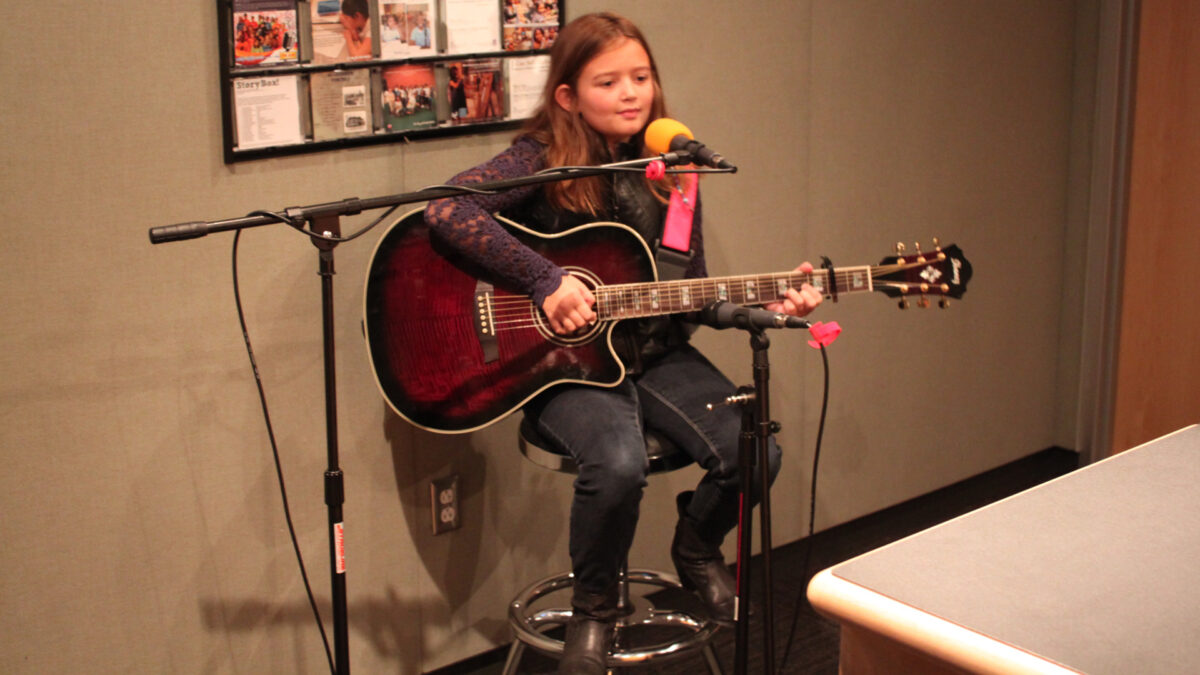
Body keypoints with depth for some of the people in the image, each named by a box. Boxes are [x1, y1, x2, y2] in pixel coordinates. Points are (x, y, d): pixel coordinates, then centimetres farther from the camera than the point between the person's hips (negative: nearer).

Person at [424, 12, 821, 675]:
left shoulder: (669, 171, 6)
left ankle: (696, 550, 19)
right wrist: (545, 281, -28)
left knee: (754, 452, -17)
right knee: (619, 463, -34)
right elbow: (446, 208, -26)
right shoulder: (543, 160, -10)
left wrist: (768, 306, -6)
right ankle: (592, 607, -2)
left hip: (657, 355, 5)